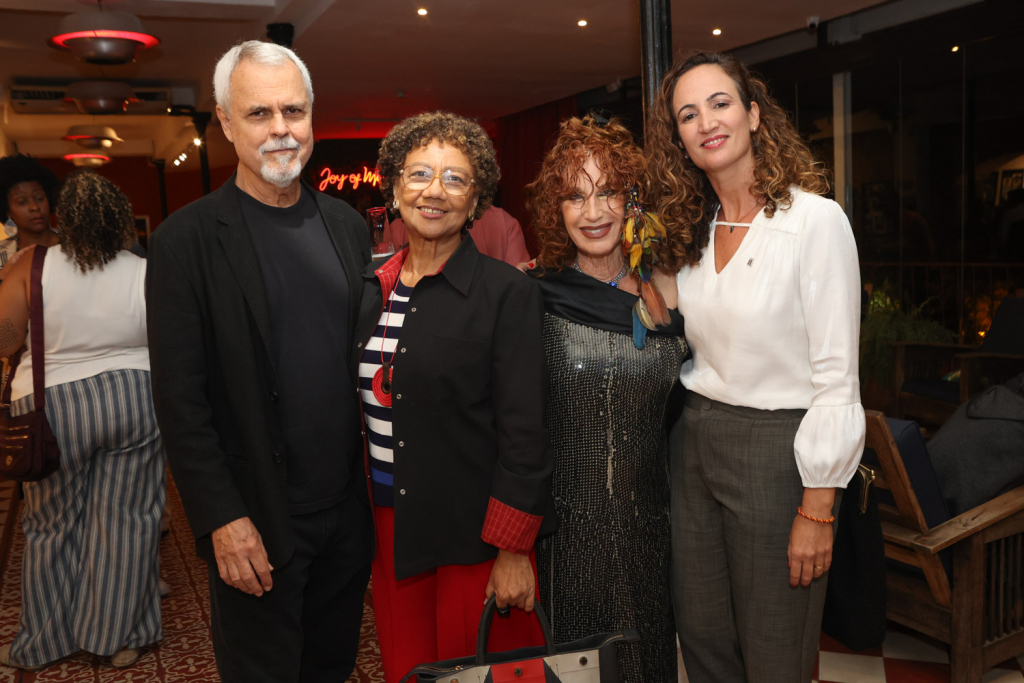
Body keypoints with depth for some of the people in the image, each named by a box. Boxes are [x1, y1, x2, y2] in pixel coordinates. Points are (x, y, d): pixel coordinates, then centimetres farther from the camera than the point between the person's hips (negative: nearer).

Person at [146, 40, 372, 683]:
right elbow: (180, 397, -12)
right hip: (257, 526, -4)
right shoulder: (189, 239, -11)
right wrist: (222, 518, -14)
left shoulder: (347, 224, 5)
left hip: (350, 512, 4)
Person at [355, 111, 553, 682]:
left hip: (474, 535, -5)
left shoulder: (508, 292, -12)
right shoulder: (372, 287, 5)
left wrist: (513, 551, -14)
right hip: (391, 528, 5)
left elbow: (525, 435, -13)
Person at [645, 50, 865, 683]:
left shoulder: (816, 219, -13)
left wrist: (817, 509, -15)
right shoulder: (693, 229, 7)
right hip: (694, 442, 6)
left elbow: (836, 377, -14)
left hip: (776, 449, -6)